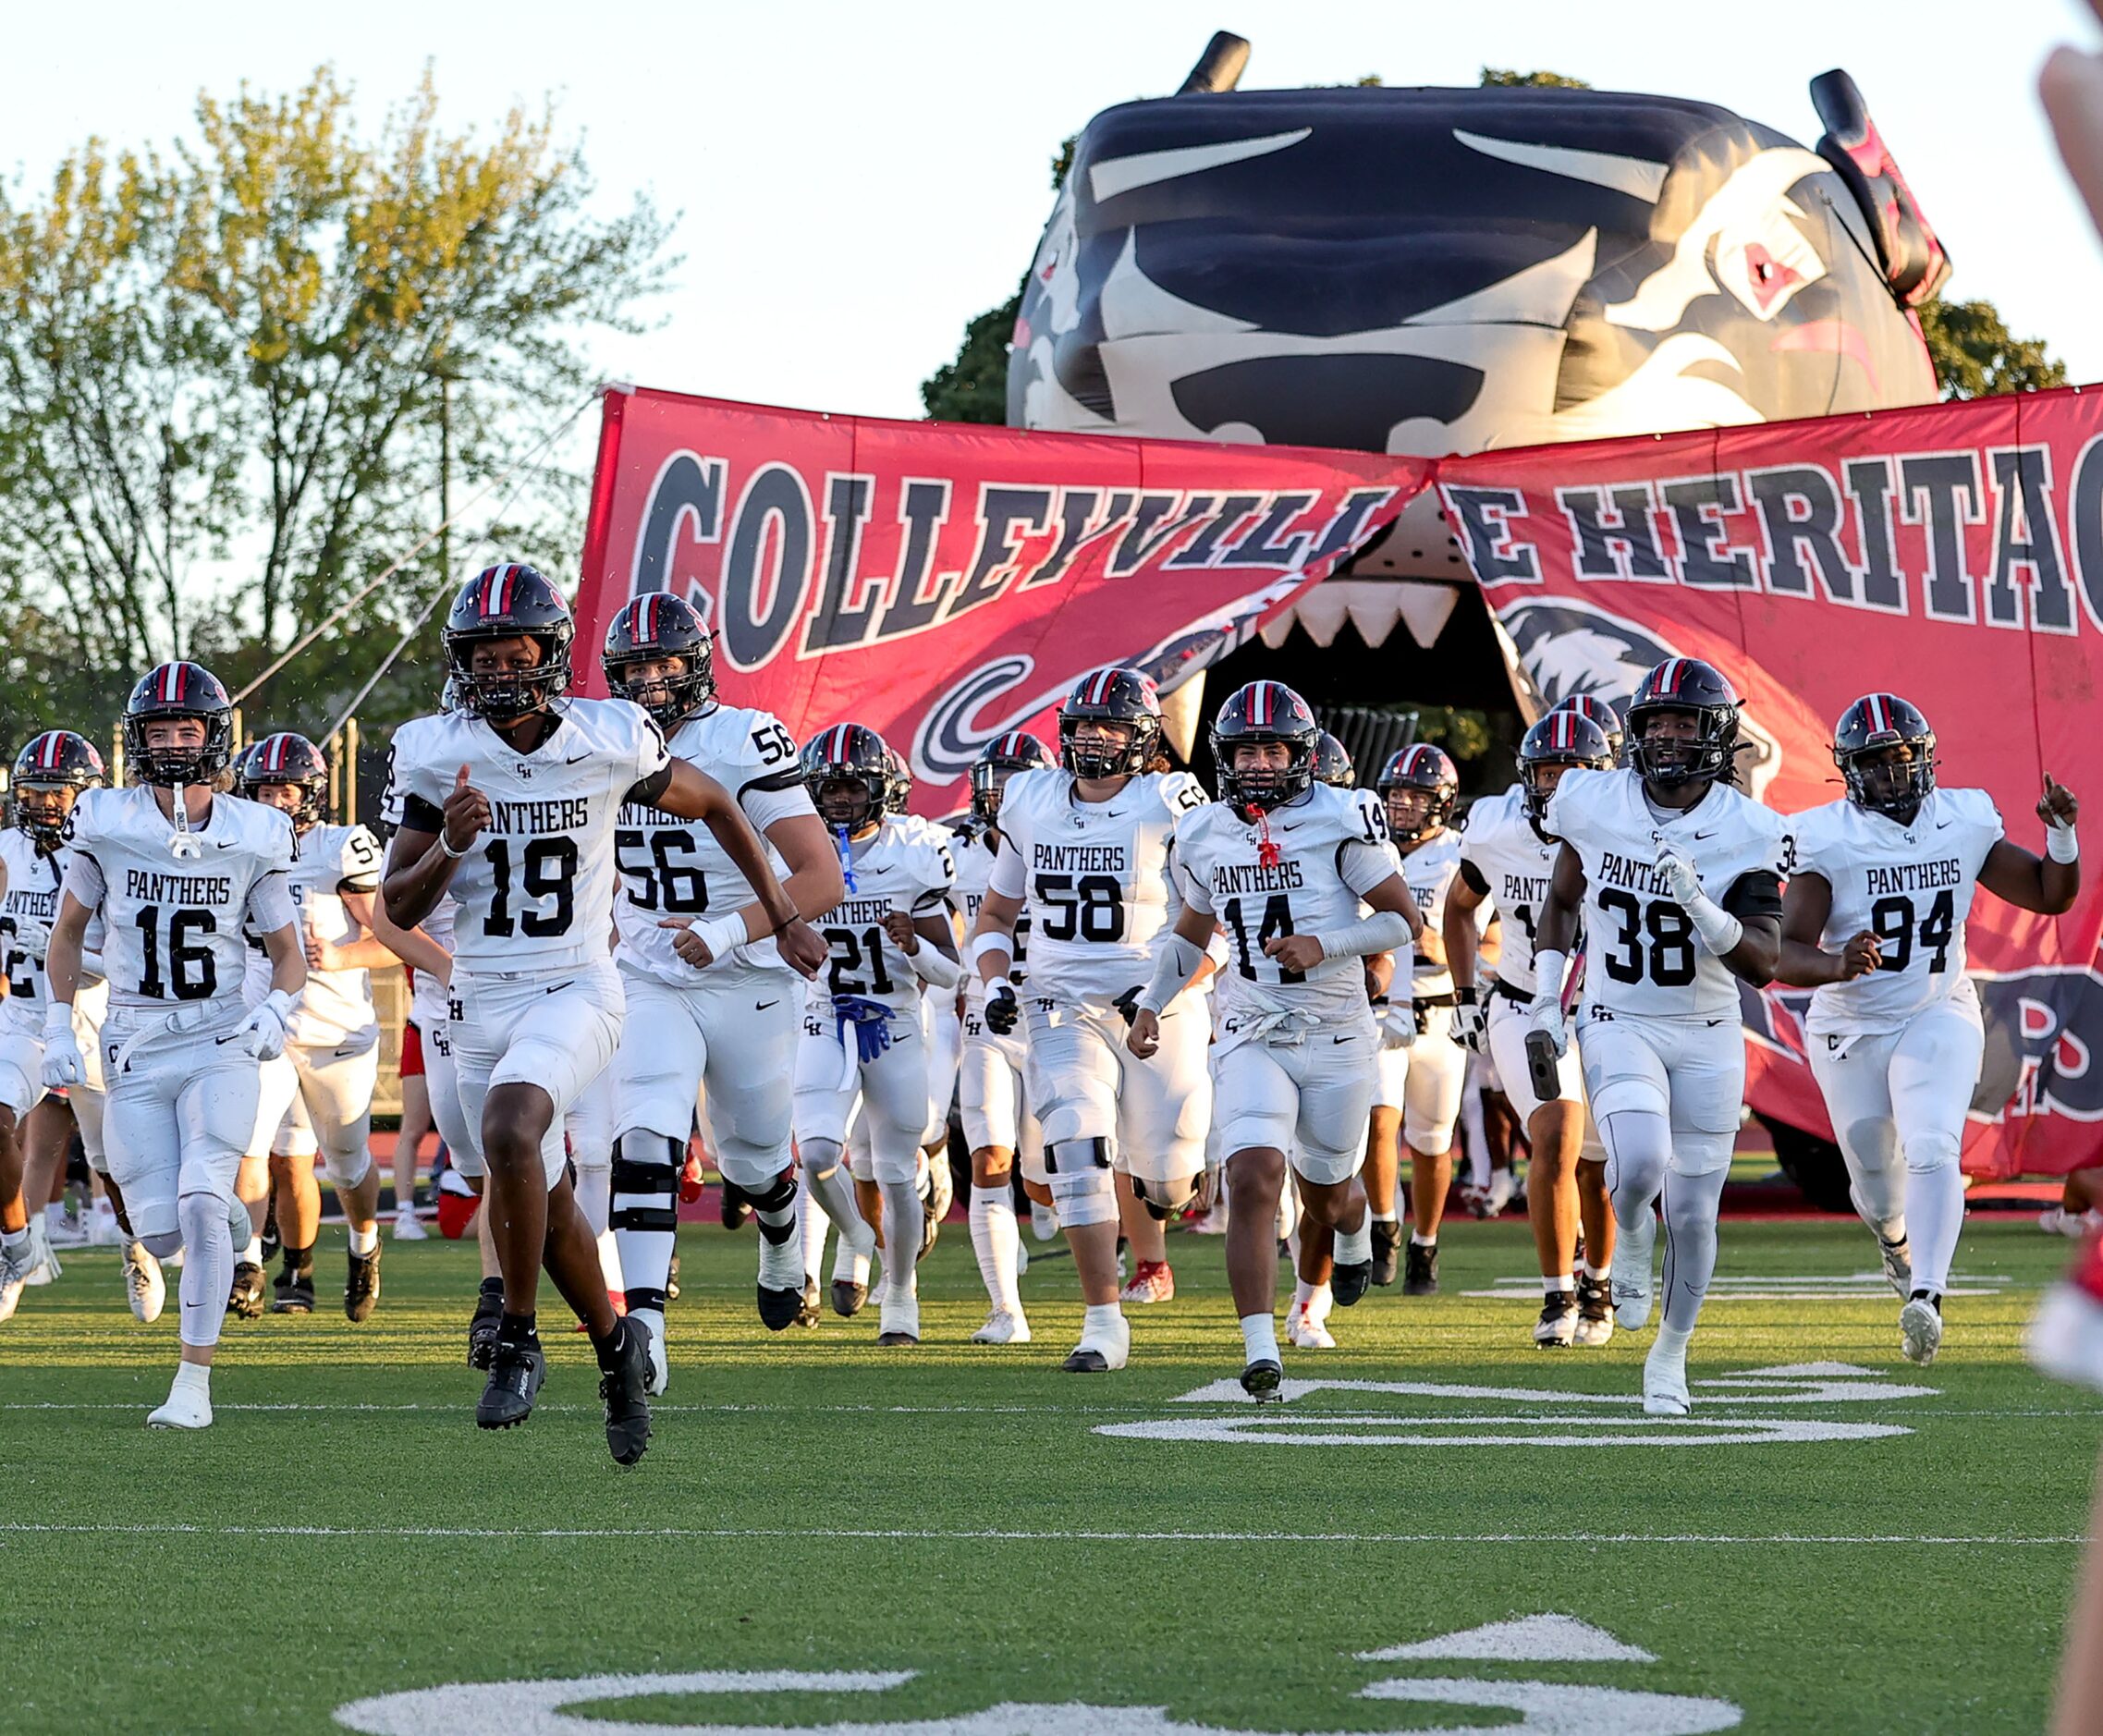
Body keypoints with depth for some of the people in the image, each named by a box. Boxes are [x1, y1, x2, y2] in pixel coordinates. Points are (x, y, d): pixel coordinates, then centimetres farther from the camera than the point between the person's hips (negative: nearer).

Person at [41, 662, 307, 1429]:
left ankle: (194, 1382, -11)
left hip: (221, 1041, -1)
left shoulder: (252, 838, -4)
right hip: (135, 1045, 1)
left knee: (201, 1205, -19)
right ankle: (227, 1220, 38)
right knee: (161, 1235, -1)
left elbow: (287, 951, 6)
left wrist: (277, 1010, -14)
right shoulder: (107, 826, -4)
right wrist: (58, 1028, 2)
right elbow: (68, 931, 10)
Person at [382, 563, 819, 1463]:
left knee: (509, 1133, -30)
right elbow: (399, 907, 0)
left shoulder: (610, 740, -8)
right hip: (481, 999, 3)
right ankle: (616, 1345, 36)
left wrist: (782, 917, 17)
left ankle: (518, 1340, -16)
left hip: (574, 991, -3)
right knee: (547, 1202, 11)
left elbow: (713, 804, 11)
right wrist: (449, 847, -21)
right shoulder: (437, 756, -4)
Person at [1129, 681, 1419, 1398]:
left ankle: (1355, 1231, 55)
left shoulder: (1339, 820, -9)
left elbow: (1403, 919, -7)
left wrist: (1324, 946, -20)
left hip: (1334, 1037, -2)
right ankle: (1260, 1351, -23)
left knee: (1327, 1197, 15)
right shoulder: (1204, 835, 5)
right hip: (1251, 1037, 2)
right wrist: (1151, 1004, 12)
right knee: (1254, 1181, -20)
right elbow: (1193, 930, 22)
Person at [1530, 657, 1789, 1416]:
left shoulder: (1745, 834, -12)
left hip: (1707, 1038, 0)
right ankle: (1630, 1239, 8)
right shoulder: (1594, 807, -6)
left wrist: (1699, 906, -33)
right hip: (1619, 1025, 0)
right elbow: (1561, 903, 13)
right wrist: (1545, 1004, 7)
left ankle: (1669, 1356, 27)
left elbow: (1763, 965, -17)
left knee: (1692, 1213, 5)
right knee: (1641, 1162, -28)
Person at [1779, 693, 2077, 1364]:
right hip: (1851, 1030, 0)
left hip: (1937, 1019, 0)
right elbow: (1786, 954, -21)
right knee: (1877, 1186, 12)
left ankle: (1925, 1299, -34)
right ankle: (1896, 1238, 49)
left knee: (1931, 1152, -24)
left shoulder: (1964, 824, -4)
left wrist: (2063, 835, -14)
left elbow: (2051, 895, 6)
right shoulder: (1827, 842, -14)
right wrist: (1839, 966, -43)